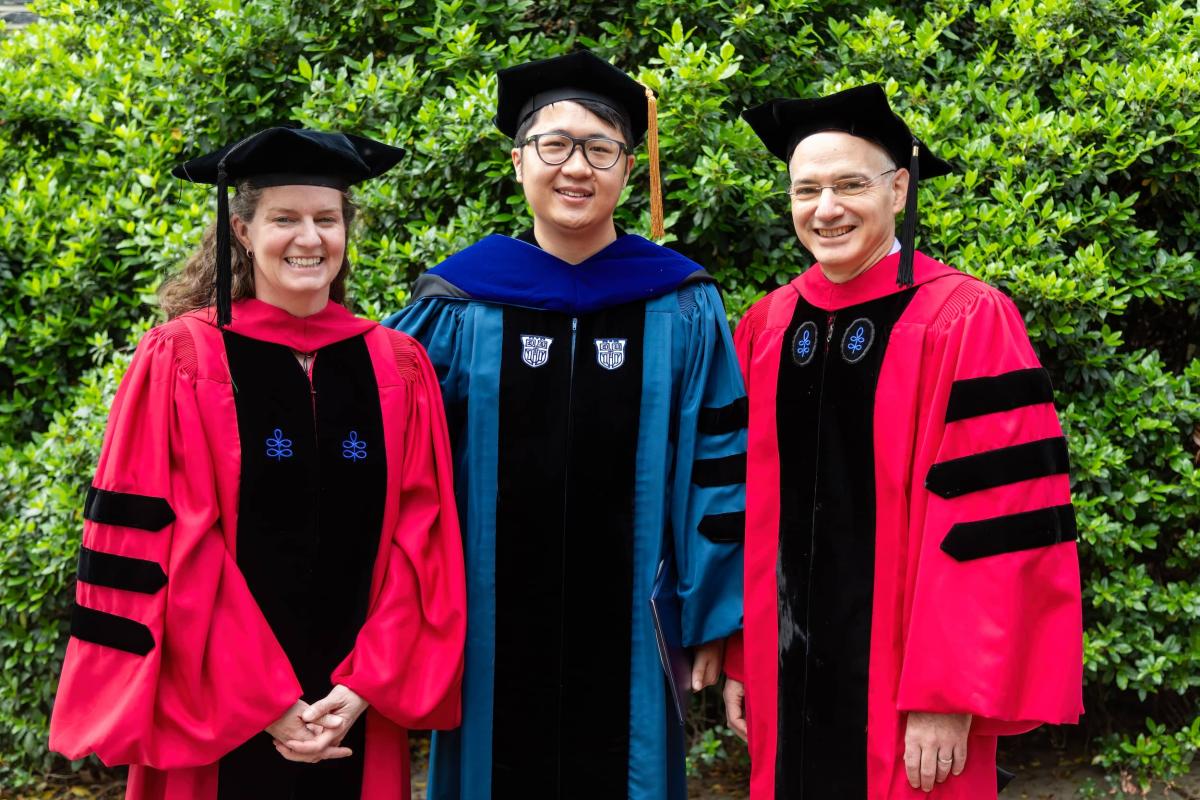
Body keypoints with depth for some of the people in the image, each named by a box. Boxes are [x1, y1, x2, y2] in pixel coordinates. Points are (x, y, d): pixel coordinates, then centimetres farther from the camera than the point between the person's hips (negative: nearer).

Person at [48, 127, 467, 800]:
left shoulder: (399, 369, 3)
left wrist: (365, 686, -9)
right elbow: (157, 551, -9)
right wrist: (263, 704, -12)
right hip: (216, 719, -2)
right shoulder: (181, 362, -5)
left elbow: (420, 542, 0)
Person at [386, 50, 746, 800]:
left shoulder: (683, 311, -2)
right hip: (489, 645, 1)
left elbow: (718, 469, 1)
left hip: (628, 645, 0)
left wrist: (717, 619, 0)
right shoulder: (458, 308, -1)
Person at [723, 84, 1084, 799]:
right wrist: (738, 657, 8)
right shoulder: (766, 329, 5)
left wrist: (946, 696, -16)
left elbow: (995, 521, -15)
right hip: (788, 678, 5)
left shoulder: (967, 324, -11)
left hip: (902, 682, -4)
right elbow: (744, 507, 9)